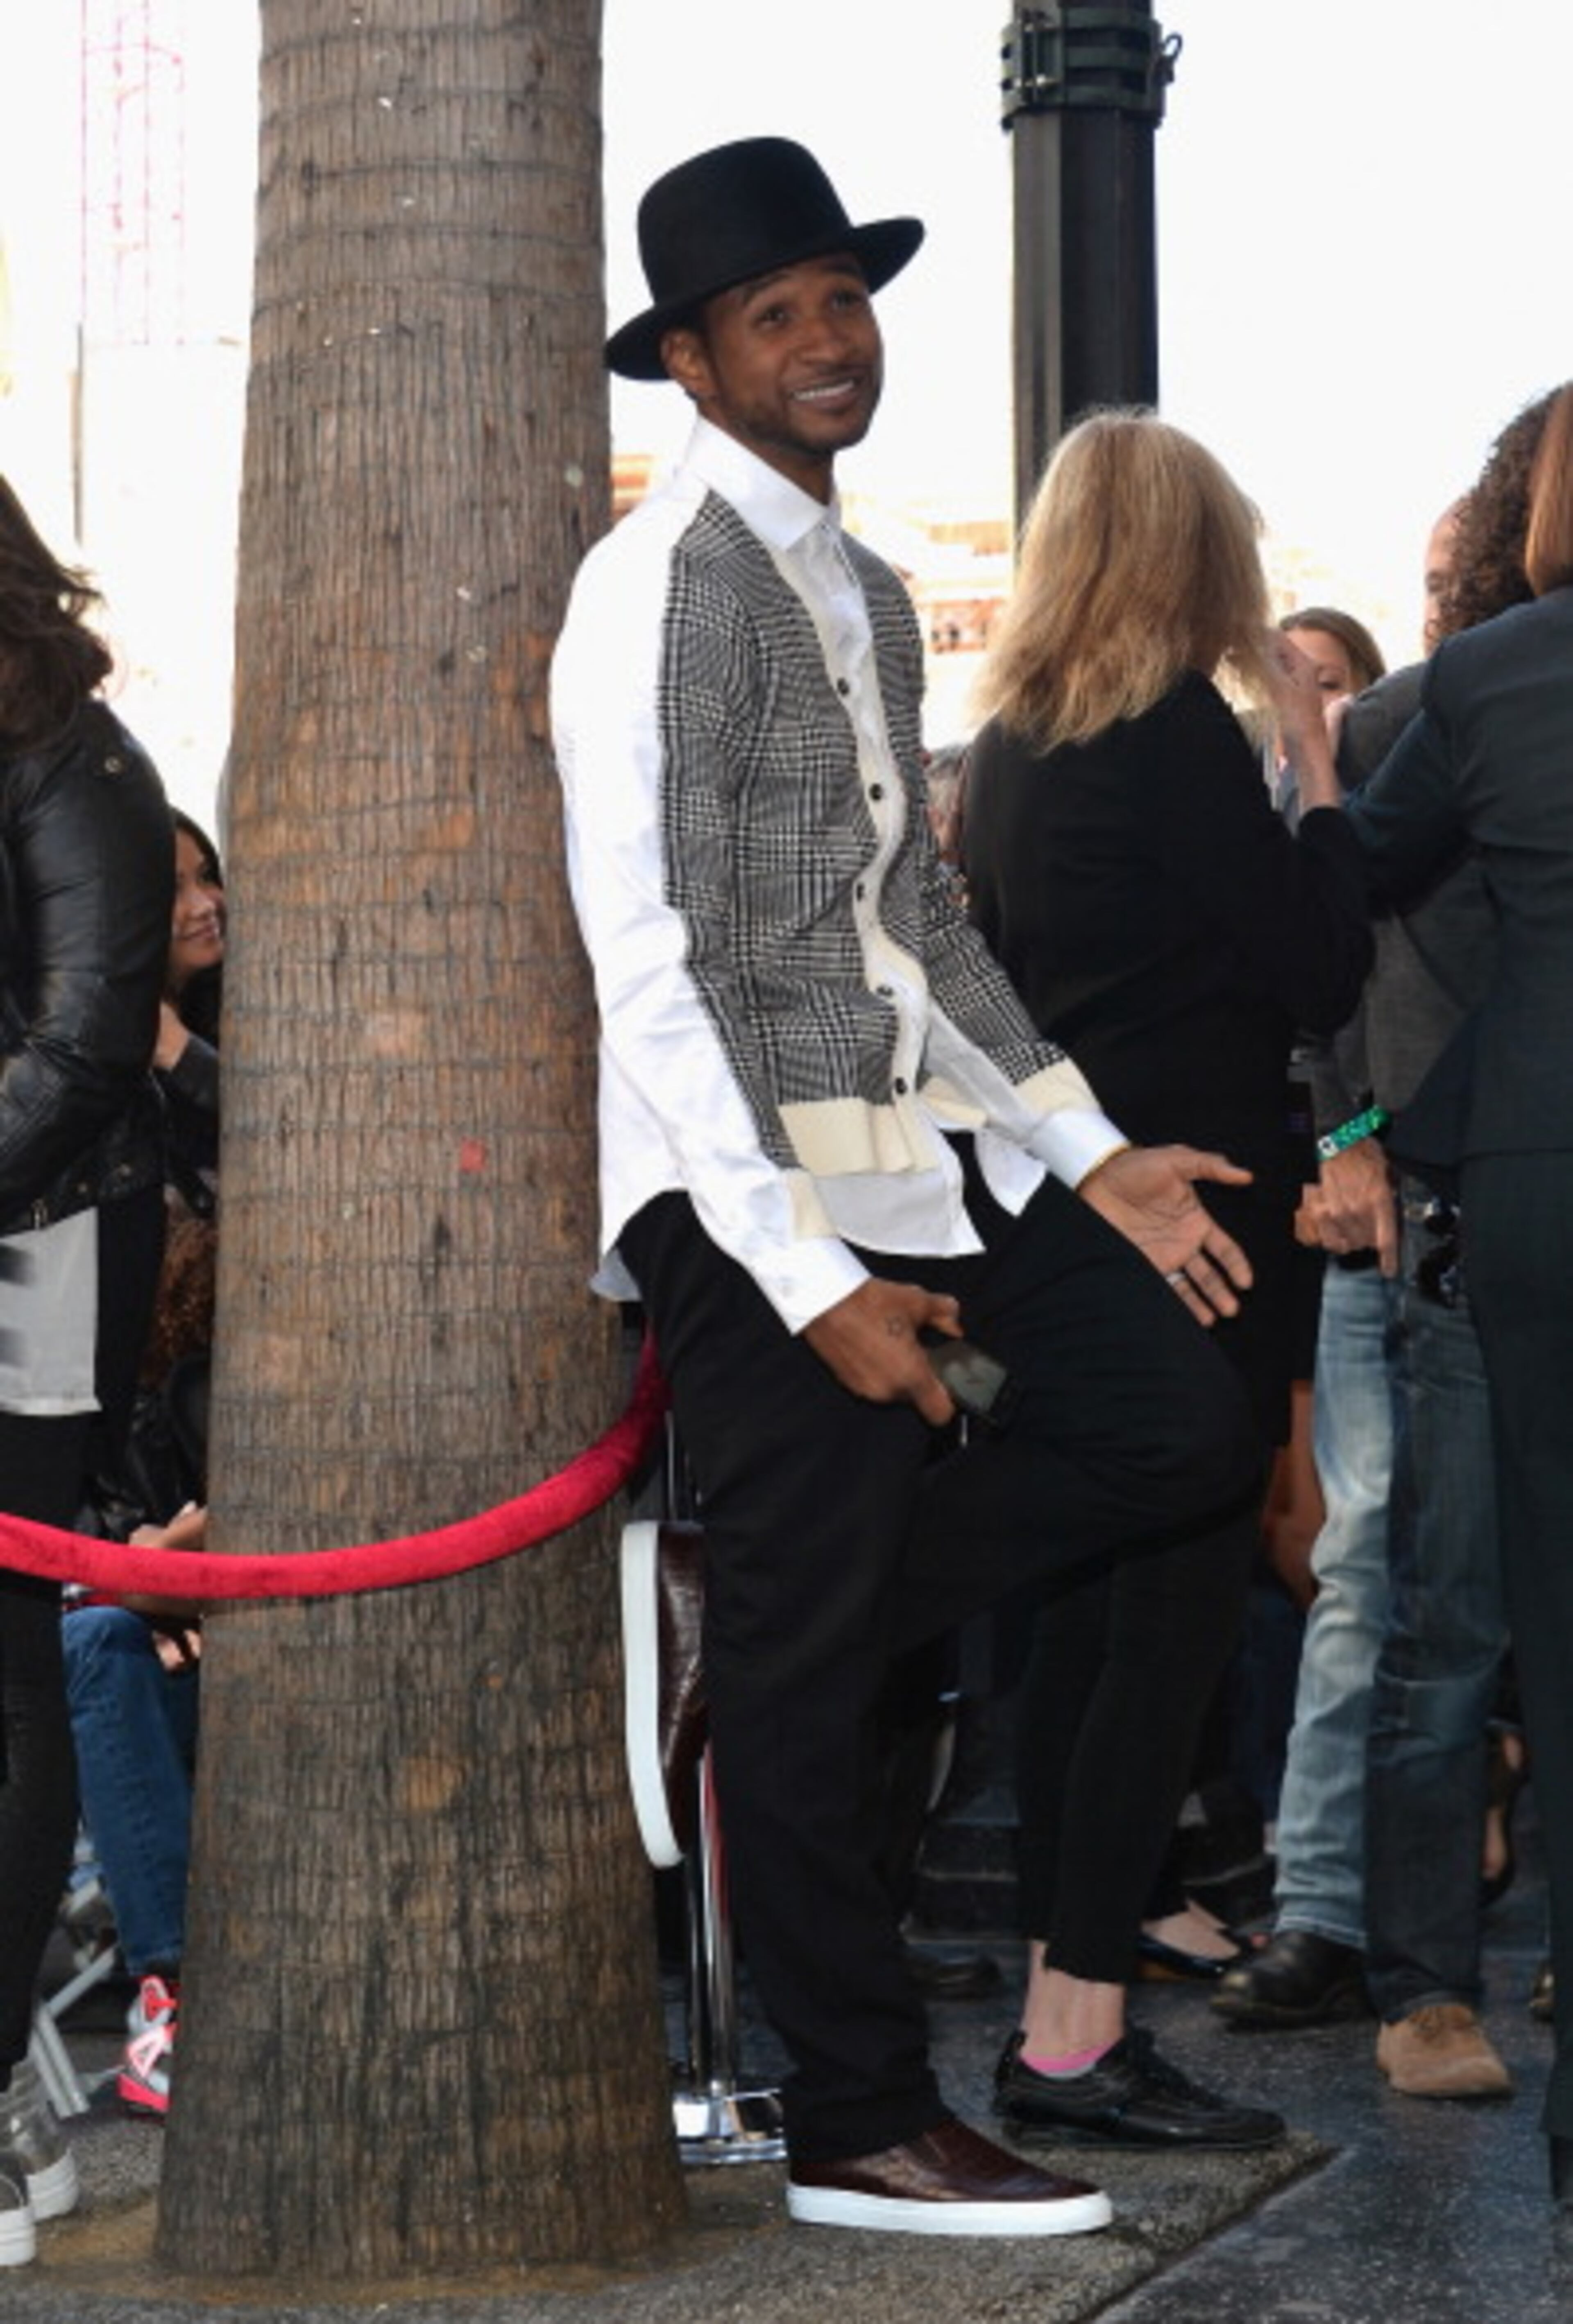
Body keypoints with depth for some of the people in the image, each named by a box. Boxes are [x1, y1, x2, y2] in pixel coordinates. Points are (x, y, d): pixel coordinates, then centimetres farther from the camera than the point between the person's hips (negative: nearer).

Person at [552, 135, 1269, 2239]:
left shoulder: (865, 591, 17)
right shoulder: (667, 580, -12)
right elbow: (652, 958, -17)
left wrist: (1093, 1159, 14)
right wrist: (808, 1279, -19)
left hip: (927, 1149, 9)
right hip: (757, 1178, -9)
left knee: (1183, 1426, 1)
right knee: (808, 1667, -2)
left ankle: (771, 1636, 13)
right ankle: (862, 2129, 7)